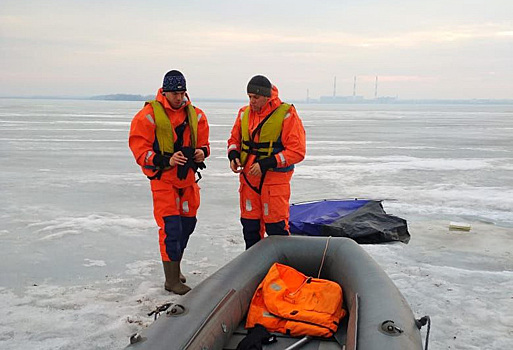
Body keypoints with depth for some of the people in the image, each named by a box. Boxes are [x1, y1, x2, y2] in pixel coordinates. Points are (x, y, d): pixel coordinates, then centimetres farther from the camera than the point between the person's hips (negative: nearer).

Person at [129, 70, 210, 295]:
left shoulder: (195, 115, 6)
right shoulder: (149, 115, -10)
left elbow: (203, 142, 15)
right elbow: (139, 149, -12)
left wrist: (202, 152, -9)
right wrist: (166, 161, -24)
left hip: (188, 177, 6)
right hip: (163, 178, -6)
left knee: (187, 224, 14)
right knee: (170, 227, -9)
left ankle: (175, 267, 34)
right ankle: (172, 280, 1)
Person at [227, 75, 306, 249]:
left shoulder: (286, 114, -10)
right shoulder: (244, 113, 7)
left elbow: (297, 151, -14)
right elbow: (234, 139, 20)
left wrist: (266, 164, -20)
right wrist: (233, 156, -3)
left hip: (275, 179, -5)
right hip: (248, 178, 6)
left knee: (276, 227, -2)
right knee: (249, 225, 14)